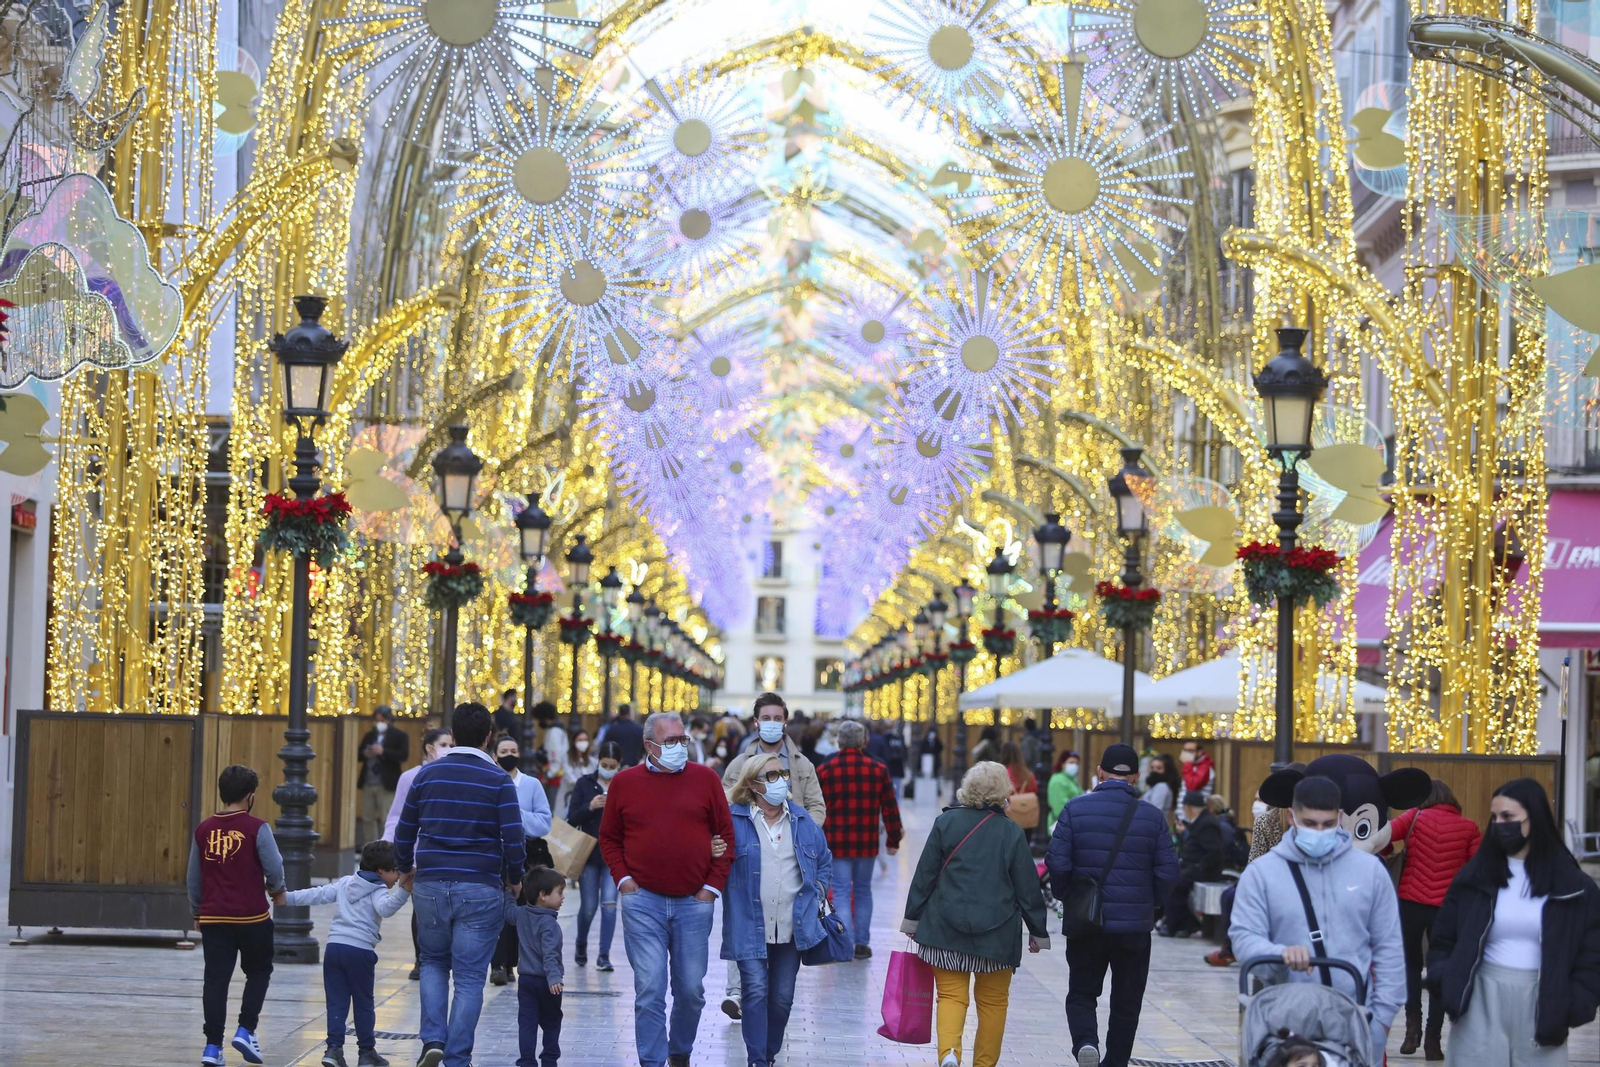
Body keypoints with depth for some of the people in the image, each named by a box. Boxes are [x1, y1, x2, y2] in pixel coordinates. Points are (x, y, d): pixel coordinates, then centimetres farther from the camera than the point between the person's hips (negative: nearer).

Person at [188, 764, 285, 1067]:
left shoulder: (204, 829, 5)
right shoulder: (256, 828, -10)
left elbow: (193, 878, 11)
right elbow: (274, 868, -9)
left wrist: (196, 912, 23)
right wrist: (277, 891, 13)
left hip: (213, 917, 3)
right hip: (252, 917, -3)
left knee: (216, 979, 5)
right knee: (259, 972, 16)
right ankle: (245, 1030, 3)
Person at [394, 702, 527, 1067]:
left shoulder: (427, 774, 5)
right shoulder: (498, 780, -4)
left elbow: (403, 834, 10)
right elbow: (513, 841, -9)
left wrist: (407, 869, 28)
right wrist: (514, 879, 9)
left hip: (430, 886, 3)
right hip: (480, 889, -2)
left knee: (433, 963, 21)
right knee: (469, 979, 4)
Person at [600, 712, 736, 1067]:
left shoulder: (705, 779, 4)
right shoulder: (624, 783, 4)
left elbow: (726, 834, 6)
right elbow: (609, 837, 12)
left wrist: (713, 885, 0)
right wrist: (623, 878, 0)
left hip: (694, 902, 1)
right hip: (643, 901, -1)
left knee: (691, 989, 8)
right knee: (650, 990, -5)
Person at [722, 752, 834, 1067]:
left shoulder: (803, 822, 10)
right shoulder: (734, 819, -4)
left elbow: (824, 861, 21)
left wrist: (817, 896, 11)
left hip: (792, 928, 4)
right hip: (750, 926, -4)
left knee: (782, 997, 7)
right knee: (756, 991, -12)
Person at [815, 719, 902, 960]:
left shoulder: (825, 770, -3)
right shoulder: (878, 769, 0)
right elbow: (890, 808, 3)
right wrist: (893, 839, 12)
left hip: (836, 843, -2)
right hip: (867, 843, 2)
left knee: (841, 893, 1)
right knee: (863, 891, 15)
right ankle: (862, 943, 16)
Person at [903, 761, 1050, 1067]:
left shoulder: (945, 822, -2)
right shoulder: (1012, 832, -3)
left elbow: (925, 874, 0)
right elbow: (1028, 887, 2)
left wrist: (912, 917, 9)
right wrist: (1038, 931, 12)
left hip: (947, 927, 0)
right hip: (998, 932, 0)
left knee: (951, 994, 2)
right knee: (993, 1000, 14)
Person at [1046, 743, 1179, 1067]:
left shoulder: (1076, 809, -6)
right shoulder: (1152, 816, -3)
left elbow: (1057, 863, -10)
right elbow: (1167, 872, -5)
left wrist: (1066, 896, 8)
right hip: (1136, 926, 0)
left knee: (1081, 993, 12)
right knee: (1126, 1003, 13)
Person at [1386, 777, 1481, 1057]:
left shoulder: (1416, 817, 2)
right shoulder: (1468, 827, 4)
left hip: (1411, 903, 0)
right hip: (1447, 908, 0)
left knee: (1412, 964, 19)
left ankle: (1413, 1023, 2)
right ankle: (1433, 1040, 7)